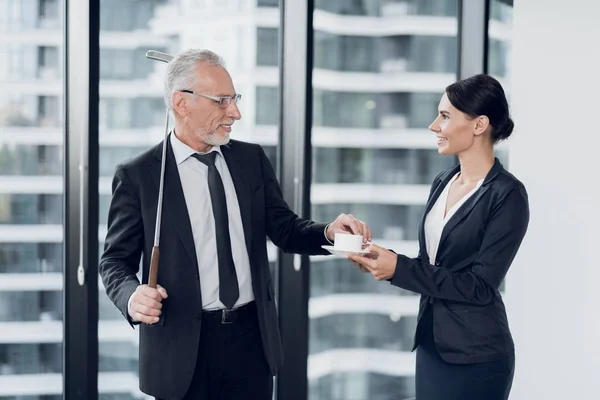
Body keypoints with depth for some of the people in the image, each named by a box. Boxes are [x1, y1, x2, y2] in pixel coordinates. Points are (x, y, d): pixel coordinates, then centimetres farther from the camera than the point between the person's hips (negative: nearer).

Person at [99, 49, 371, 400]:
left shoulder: (253, 159, 7)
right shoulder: (138, 175, -5)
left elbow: (284, 229, 9)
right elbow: (116, 259, -1)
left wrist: (327, 232, -11)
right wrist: (132, 295, -22)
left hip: (253, 336, 4)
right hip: (183, 345, -3)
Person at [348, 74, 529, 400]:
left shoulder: (507, 195, -15)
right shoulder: (443, 183, 8)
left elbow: (480, 286, -18)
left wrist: (399, 268, -21)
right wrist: (383, 260, -5)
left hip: (475, 355, -7)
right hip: (431, 343, 7)